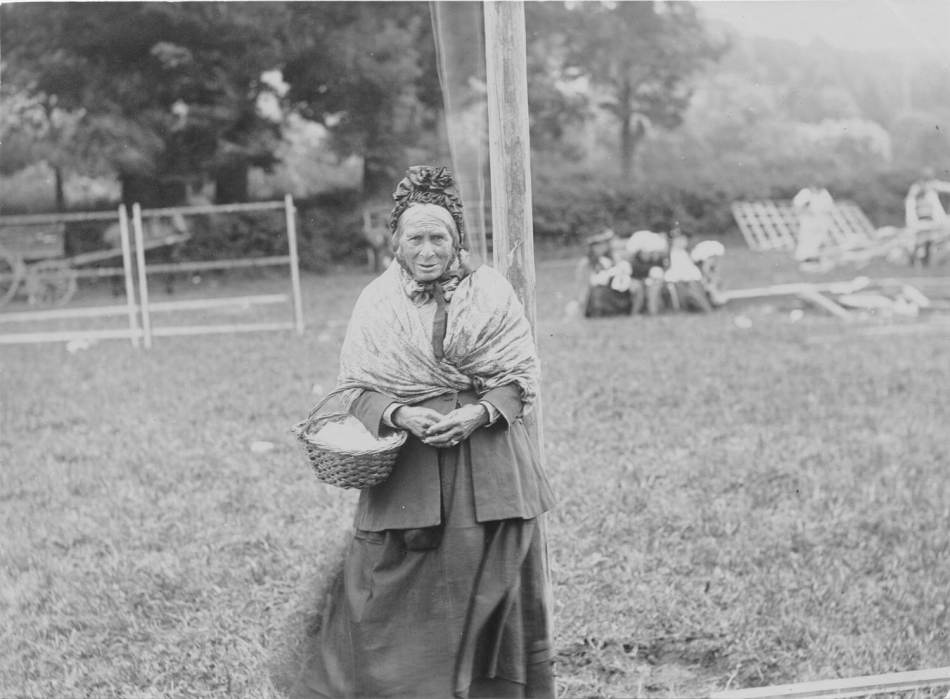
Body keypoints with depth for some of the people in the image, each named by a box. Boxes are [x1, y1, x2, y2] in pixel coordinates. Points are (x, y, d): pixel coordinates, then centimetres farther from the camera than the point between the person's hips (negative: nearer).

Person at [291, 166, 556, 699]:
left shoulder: (492, 291, 1)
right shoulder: (377, 302, 2)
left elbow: (522, 378, 0)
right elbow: (357, 388, 2)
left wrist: (479, 414, -16)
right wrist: (400, 415, -16)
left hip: (490, 466, 1)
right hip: (406, 472, 0)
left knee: (492, 591, 8)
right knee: (391, 603, 3)